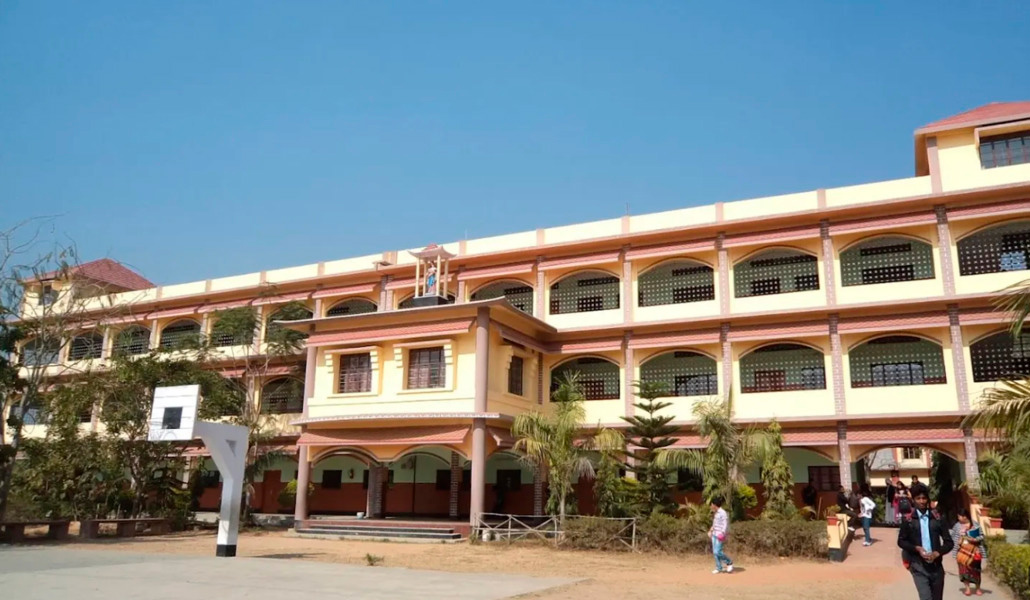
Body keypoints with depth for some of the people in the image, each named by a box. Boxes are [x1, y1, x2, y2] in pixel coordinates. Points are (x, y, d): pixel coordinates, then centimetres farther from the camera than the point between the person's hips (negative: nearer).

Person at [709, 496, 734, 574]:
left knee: (717, 552, -13)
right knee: (715, 552, 6)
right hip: (714, 534, 9)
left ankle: (729, 563, 7)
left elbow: (725, 524, -19)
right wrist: (711, 530, 23)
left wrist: (723, 533, -26)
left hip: (720, 535, -9)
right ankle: (719, 568, 14)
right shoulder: (716, 513, 15)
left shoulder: (723, 513, -14)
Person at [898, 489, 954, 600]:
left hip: (936, 565, 3)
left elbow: (949, 542, 7)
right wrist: (917, 548, -11)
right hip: (918, 566, -3)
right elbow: (901, 541, 6)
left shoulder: (937, 518, 5)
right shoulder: (908, 520, -1)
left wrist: (937, 553, -10)